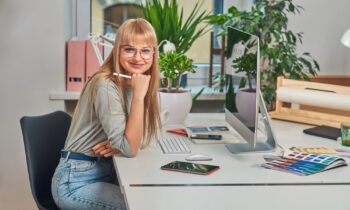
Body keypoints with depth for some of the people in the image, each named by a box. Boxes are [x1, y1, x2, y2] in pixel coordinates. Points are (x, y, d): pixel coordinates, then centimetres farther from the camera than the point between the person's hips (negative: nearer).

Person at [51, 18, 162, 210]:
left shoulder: (141, 82, 4)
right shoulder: (105, 86, -21)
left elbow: (144, 137, 9)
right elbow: (130, 149, -23)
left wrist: (121, 144, -12)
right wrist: (138, 95, -27)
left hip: (106, 171, 8)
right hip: (74, 182, -8)